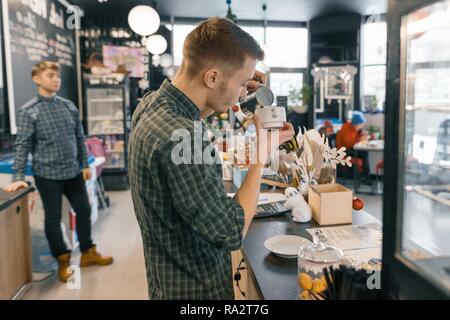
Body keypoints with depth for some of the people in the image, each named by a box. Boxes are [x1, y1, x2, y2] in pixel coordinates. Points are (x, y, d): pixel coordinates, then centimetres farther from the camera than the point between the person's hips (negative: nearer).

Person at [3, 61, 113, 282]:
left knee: (84, 211, 13)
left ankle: (88, 253, 32)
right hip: (47, 175, -4)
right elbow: (22, 145, -9)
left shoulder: (69, 106, 5)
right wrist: (18, 177, -15)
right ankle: (63, 261, 26)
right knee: (53, 219, 6)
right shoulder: (28, 111, -8)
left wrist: (85, 164, 10)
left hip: (73, 172, 4)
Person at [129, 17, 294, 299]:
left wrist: (231, 96, 6)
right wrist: (261, 157, -17)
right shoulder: (180, 138, -34)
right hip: (194, 287, -8)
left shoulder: (152, 102, -6)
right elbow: (231, 234, -28)